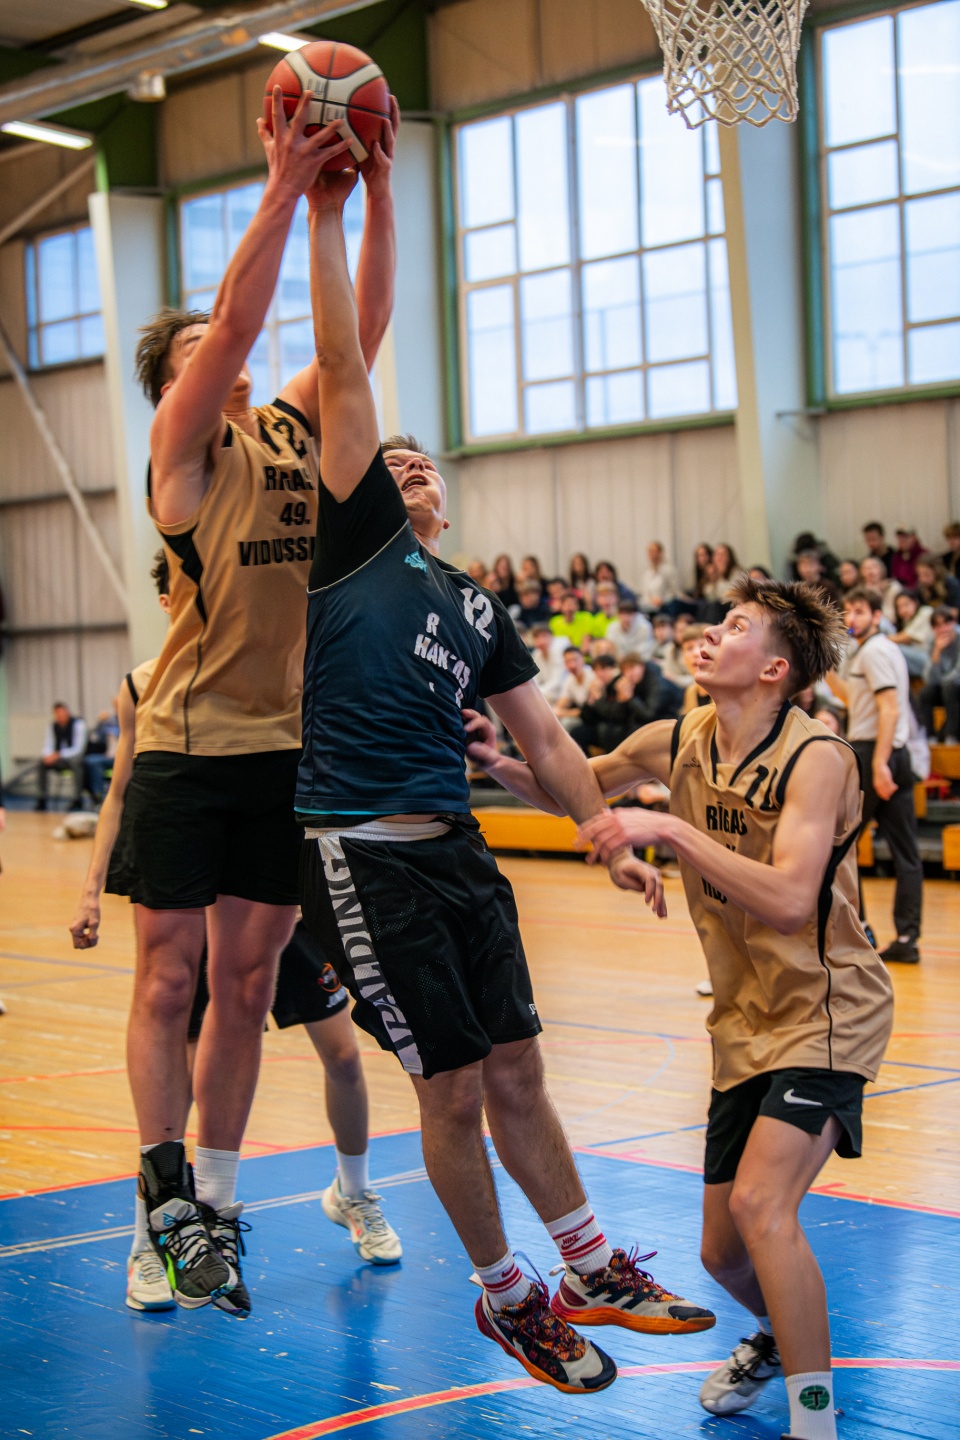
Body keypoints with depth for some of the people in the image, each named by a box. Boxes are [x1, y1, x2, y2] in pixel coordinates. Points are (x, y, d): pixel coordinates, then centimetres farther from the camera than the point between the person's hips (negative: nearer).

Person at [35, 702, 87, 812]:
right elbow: (48, 746, 4)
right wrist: (48, 755, -21)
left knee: (75, 761, -37)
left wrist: (59, 755, -31)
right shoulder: (52, 725, 2)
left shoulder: (78, 724, -12)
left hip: (75, 758, -5)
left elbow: (78, 748, -18)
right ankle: (41, 801, -14)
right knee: (42, 763, -20)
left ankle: (76, 800, -32)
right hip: (59, 758, 5)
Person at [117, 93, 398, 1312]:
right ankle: (167, 1198, 6)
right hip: (188, 749, -5)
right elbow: (236, 316, -17)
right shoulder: (182, 449, -3)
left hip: (287, 747, 6)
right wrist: (286, 186, -20)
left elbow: (363, 325, 5)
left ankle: (215, 1202, 17)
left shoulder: (292, 431, 13)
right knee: (169, 976, 0)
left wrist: (376, 191, -4)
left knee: (246, 983, 9)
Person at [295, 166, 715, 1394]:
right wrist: (325, 217, -7)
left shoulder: (477, 606, 20)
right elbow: (342, 372, -5)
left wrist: (608, 836, 15)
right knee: (453, 1087, 1)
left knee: (515, 1074, 12)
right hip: (367, 858, -6)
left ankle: (591, 1271, 25)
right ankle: (505, 1297, 17)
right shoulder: (355, 540, 2)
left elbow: (543, 739, 22)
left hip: (458, 851, 6)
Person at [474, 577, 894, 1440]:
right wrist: (498, 764, -5)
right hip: (745, 1024, 6)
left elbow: (789, 900, -32)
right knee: (723, 1253, 10)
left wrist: (670, 829, -31)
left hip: (827, 1013, -6)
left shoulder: (817, 756, -19)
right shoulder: (674, 746, -1)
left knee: (760, 1200, -26)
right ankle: (782, 1336, 44)